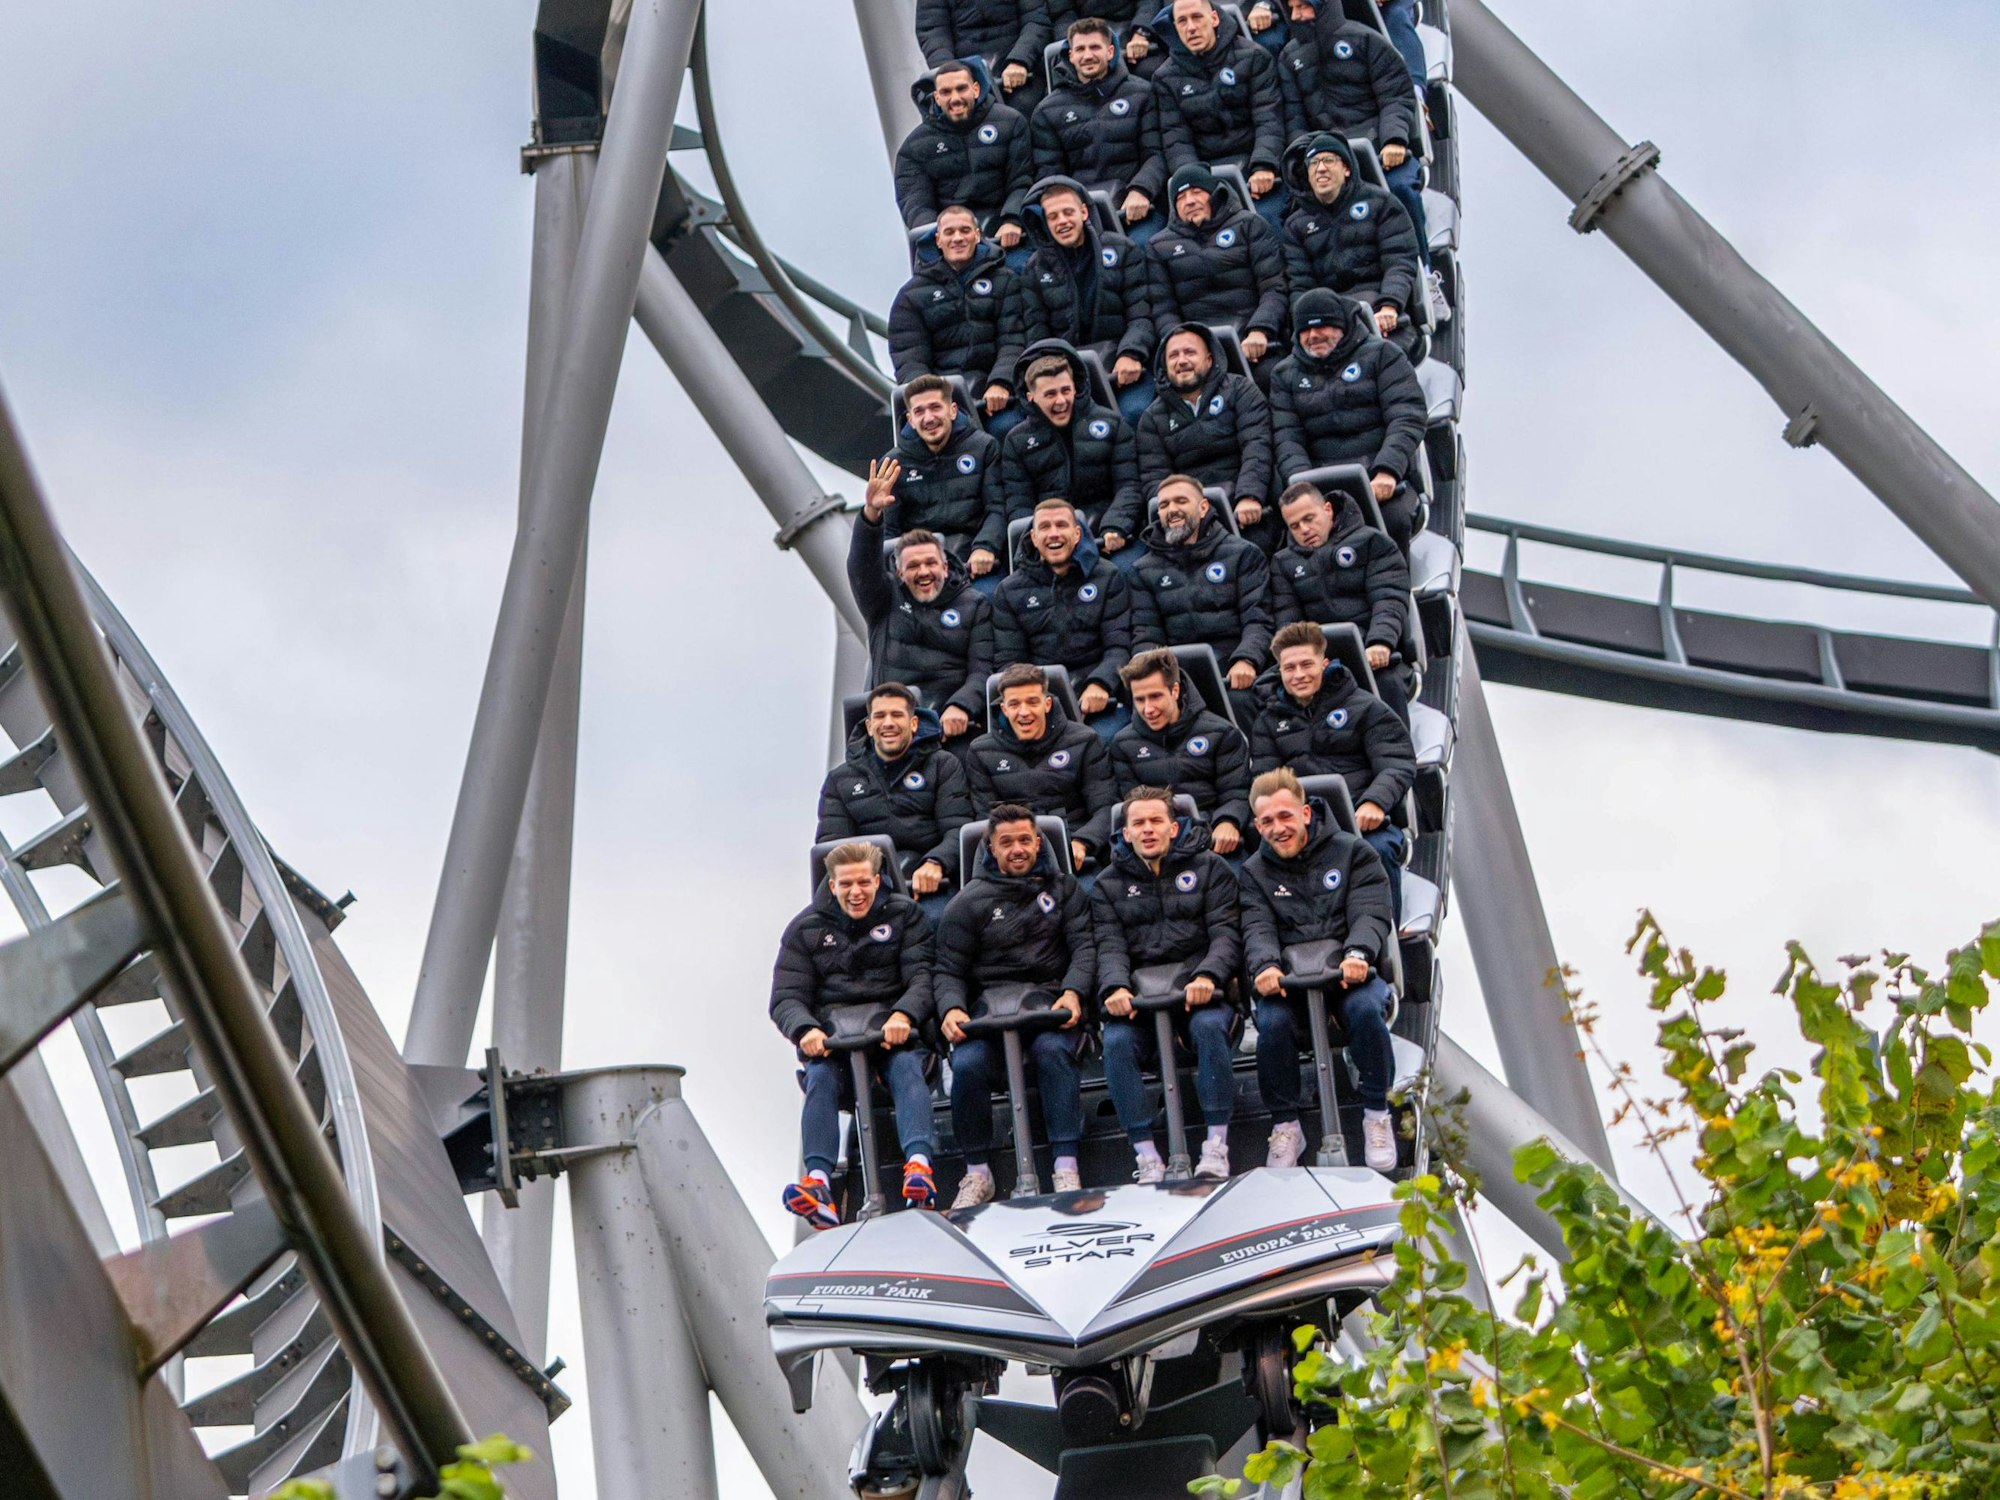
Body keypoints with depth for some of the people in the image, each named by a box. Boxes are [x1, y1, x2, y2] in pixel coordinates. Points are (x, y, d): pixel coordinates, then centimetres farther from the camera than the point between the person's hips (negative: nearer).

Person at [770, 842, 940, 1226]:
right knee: (821, 1077, -31)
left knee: (907, 1068, -33)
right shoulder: (806, 929, 12)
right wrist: (806, 1030, -19)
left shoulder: (904, 916, 11)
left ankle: (919, 1165, -55)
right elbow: (785, 998, 4)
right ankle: (819, 1183, -51)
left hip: (893, 1028, 0)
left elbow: (923, 978, -1)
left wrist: (903, 1015, -24)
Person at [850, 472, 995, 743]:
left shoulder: (974, 606, 13)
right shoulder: (886, 599, 16)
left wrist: (960, 707, -18)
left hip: (953, 722, -1)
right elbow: (862, 565, -3)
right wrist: (871, 514, -22)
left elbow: (982, 670, 3)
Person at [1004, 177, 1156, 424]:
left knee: (1135, 411, -33)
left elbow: (1141, 315, 4)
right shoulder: (1035, 269, 15)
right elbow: (1036, 336, 11)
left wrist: (1131, 355, -16)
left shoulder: (1121, 250, 10)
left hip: (1122, 364, -1)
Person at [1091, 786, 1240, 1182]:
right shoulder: (1109, 885, 17)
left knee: (1209, 1027, -35)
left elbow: (1226, 934, 1)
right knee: (1117, 1042, -30)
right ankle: (1146, 1156, -28)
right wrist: (1115, 987, -19)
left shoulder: (1209, 869, 12)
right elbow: (1109, 945, 4)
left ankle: (1217, 1146, -29)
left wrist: (1207, 976, -20)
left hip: (1199, 989, -1)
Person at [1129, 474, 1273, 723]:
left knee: (1237, 701, -36)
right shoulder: (1144, 570, 19)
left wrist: (1245, 660, -18)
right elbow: (1145, 635, 11)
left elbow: (1257, 620, 3)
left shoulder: (1242, 553, 12)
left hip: (1231, 673, -1)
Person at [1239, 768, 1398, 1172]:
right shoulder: (1255, 872, 15)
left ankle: (1376, 1115, -16)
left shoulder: (1351, 852, 9)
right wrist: (1265, 966, -25)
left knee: (1366, 1008, -35)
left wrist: (1358, 954, -26)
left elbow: (1370, 912, -4)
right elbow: (1258, 928, -1)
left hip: (1349, 972, -1)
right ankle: (1285, 1127, -14)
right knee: (1272, 1021, -32)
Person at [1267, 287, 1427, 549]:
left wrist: (1387, 471, -18)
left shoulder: (1381, 354, 11)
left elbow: (1408, 417, -1)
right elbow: (1287, 437, 8)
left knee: (1394, 519, -34)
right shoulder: (1285, 374, 20)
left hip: (1382, 480, -1)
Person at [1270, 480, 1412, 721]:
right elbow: (1286, 619, 11)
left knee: (1388, 683, -36)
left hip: (1372, 656, -2)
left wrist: (1380, 642, -23)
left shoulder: (1371, 542, 12)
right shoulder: (1284, 563, 22)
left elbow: (1389, 600, -1)